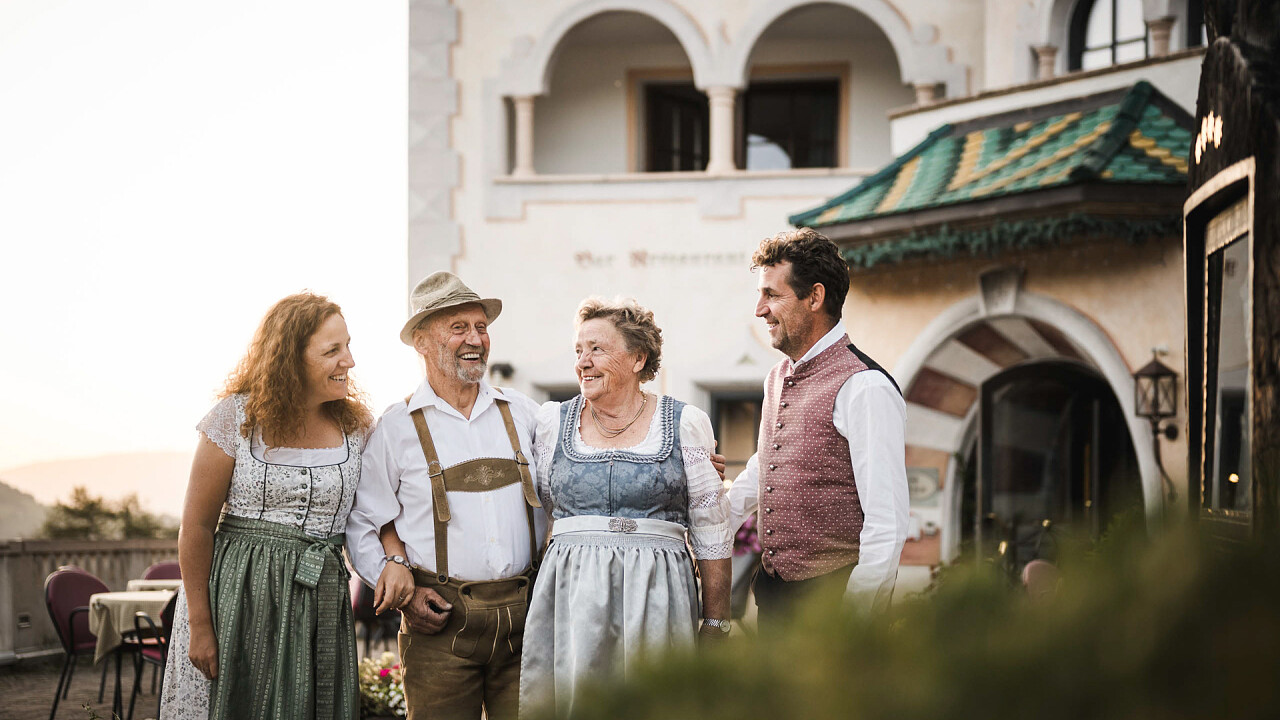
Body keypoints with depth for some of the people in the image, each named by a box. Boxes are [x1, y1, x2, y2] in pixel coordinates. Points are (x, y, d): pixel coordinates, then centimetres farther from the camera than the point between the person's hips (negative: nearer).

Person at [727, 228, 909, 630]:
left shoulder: (864, 388, -13)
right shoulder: (777, 379, 14)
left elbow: (887, 524, -16)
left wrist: (857, 620, -16)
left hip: (832, 596, -8)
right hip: (774, 593, 8)